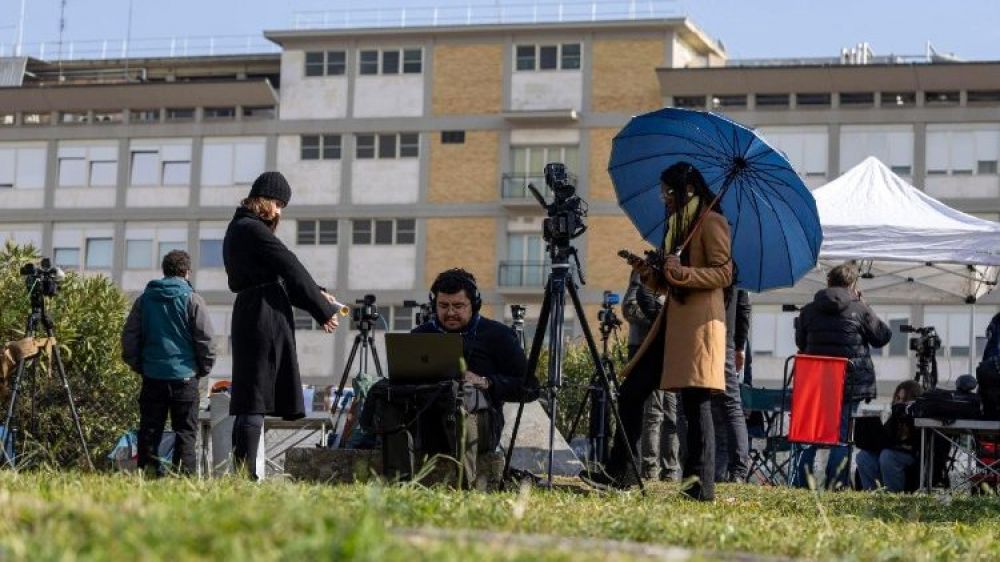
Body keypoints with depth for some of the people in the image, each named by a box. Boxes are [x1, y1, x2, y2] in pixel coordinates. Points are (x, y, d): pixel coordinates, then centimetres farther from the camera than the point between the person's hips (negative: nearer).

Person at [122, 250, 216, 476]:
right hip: (184, 375, -3)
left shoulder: (144, 299, 7)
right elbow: (205, 339, -4)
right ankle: (185, 472, -7)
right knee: (185, 429, 0)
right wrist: (204, 369, 9)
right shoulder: (193, 300, -5)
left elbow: (129, 336, 9)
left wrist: (136, 365, 18)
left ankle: (148, 470, 6)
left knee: (150, 427, 8)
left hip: (152, 374, 3)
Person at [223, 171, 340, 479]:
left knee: (250, 401, 8)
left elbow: (280, 274, 21)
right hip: (265, 316, -10)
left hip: (249, 314, 10)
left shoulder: (238, 229, 21)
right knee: (255, 401, -11)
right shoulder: (253, 229, -10)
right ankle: (247, 476, -12)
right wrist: (324, 310, -3)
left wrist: (316, 293, 12)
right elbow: (291, 268, -9)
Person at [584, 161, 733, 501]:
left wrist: (684, 273, -24)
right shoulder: (677, 225, 24)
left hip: (699, 323, -9)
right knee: (631, 391, 3)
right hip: (671, 322, 9)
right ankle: (619, 473, 5)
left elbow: (724, 274, -12)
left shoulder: (710, 222, -4)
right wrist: (648, 274, 5)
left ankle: (701, 484, -7)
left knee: (695, 402, -10)